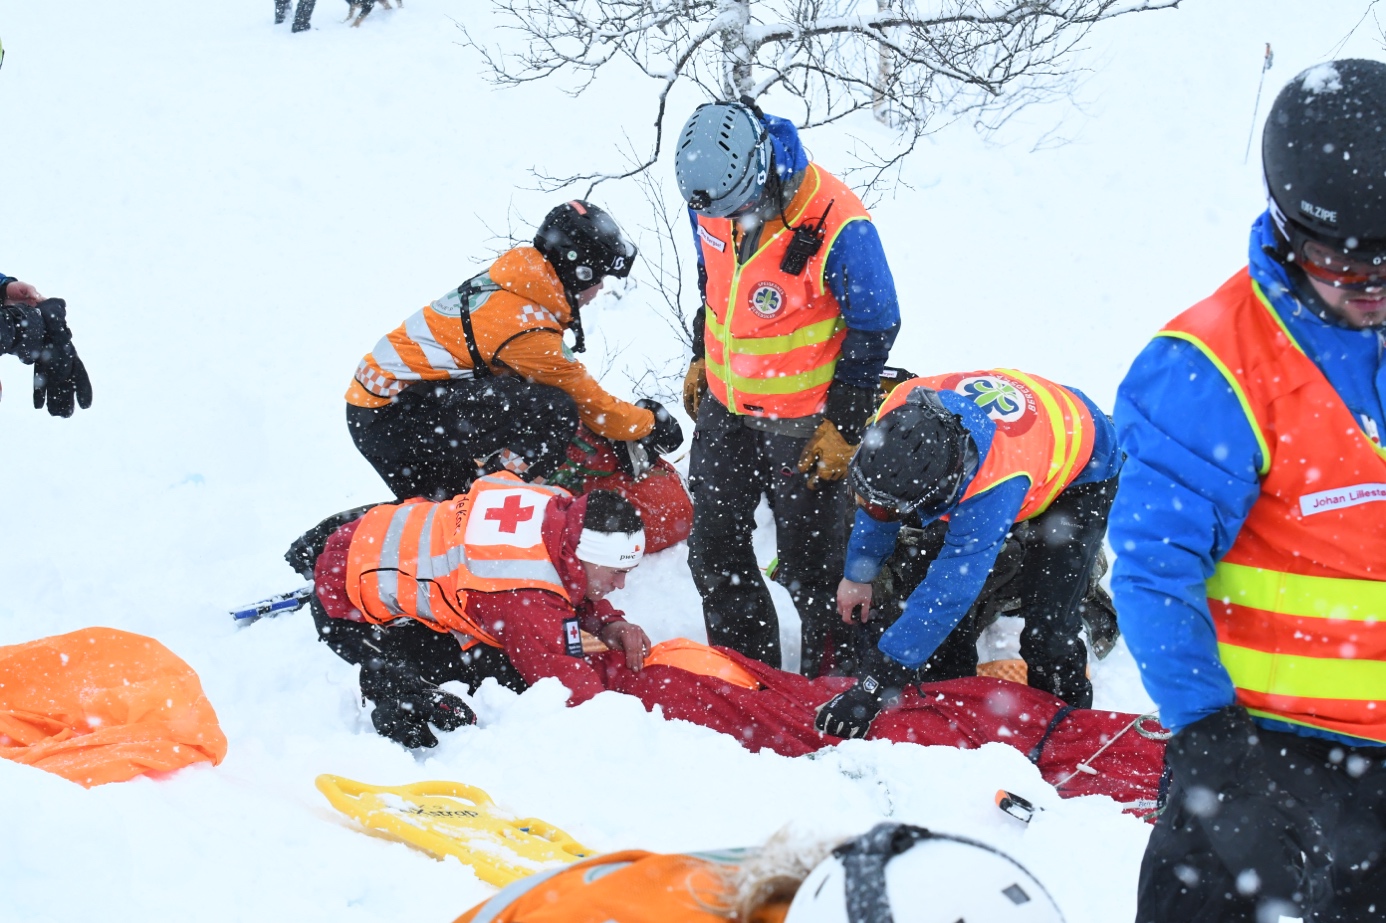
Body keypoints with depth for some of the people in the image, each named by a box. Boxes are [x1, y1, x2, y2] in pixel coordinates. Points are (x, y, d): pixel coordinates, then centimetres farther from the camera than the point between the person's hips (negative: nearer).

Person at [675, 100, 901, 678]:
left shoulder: (836, 227, -28)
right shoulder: (712, 199, -9)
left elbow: (874, 326, -16)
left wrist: (844, 424, -13)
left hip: (803, 422, -6)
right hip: (725, 407, 6)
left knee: (808, 563, 3)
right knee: (713, 548, 14)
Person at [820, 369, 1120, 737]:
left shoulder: (996, 487, -48)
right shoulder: (900, 412, -31)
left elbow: (950, 591, -44)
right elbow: (877, 494, -8)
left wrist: (876, 683, -42)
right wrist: (858, 574, 0)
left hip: (1079, 470, -6)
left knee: (1047, 618, -16)